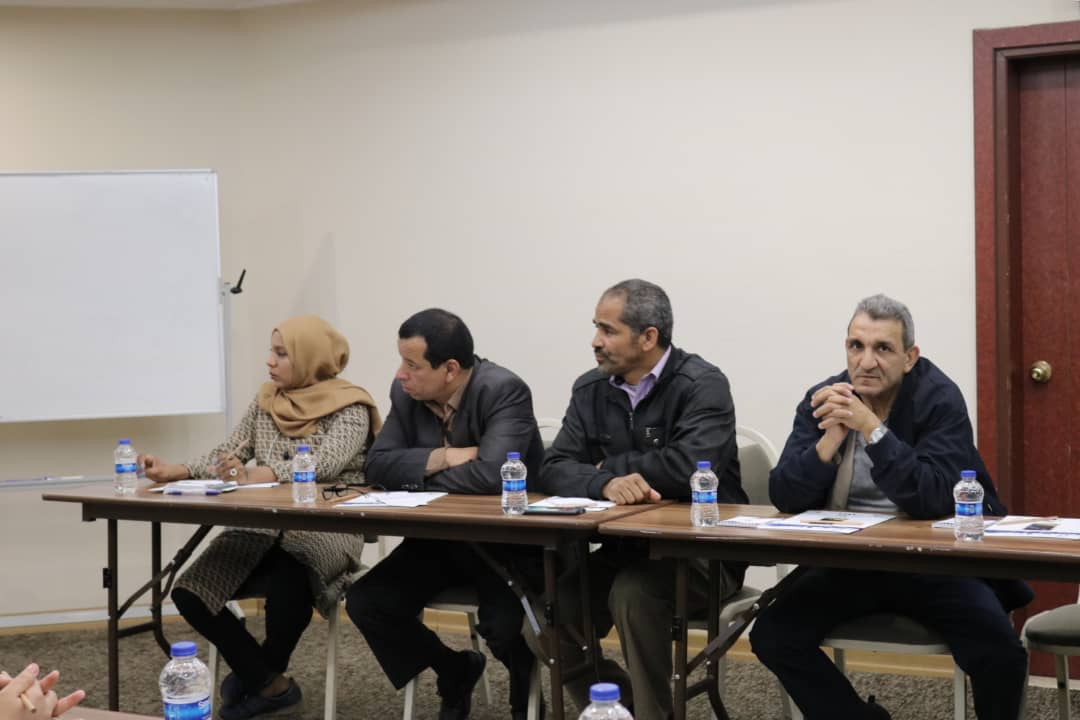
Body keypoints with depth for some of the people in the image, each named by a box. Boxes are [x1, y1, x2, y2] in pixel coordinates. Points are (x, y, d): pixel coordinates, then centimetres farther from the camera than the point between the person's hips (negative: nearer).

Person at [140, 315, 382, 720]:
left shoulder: (350, 409, -5)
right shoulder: (265, 402, 13)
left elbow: (324, 464, -22)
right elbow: (226, 456, 10)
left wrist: (251, 475, -35)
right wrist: (172, 471, -8)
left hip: (327, 533, -6)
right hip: (263, 530, 6)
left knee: (286, 578, -38)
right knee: (191, 593, -15)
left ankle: (258, 674, -5)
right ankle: (269, 683, 2)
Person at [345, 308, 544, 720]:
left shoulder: (504, 391, -23)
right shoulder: (405, 393, -3)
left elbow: (491, 474, -35)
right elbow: (377, 465, -7)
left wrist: (417, 477, -20)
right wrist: (443, 458, -23)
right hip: (440, 537, 6)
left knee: (501, 624, -29)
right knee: (365, 603, -10)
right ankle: (455, 671, 17)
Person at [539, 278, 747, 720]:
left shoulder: (702, 386, -12)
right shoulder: (590, 390, 6)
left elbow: (690, 467, -28)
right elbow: (555, 469, -4)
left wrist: (610, 465, -12)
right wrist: (605, 484, -27)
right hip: (624, 547, 6)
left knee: (632, 595, -33)